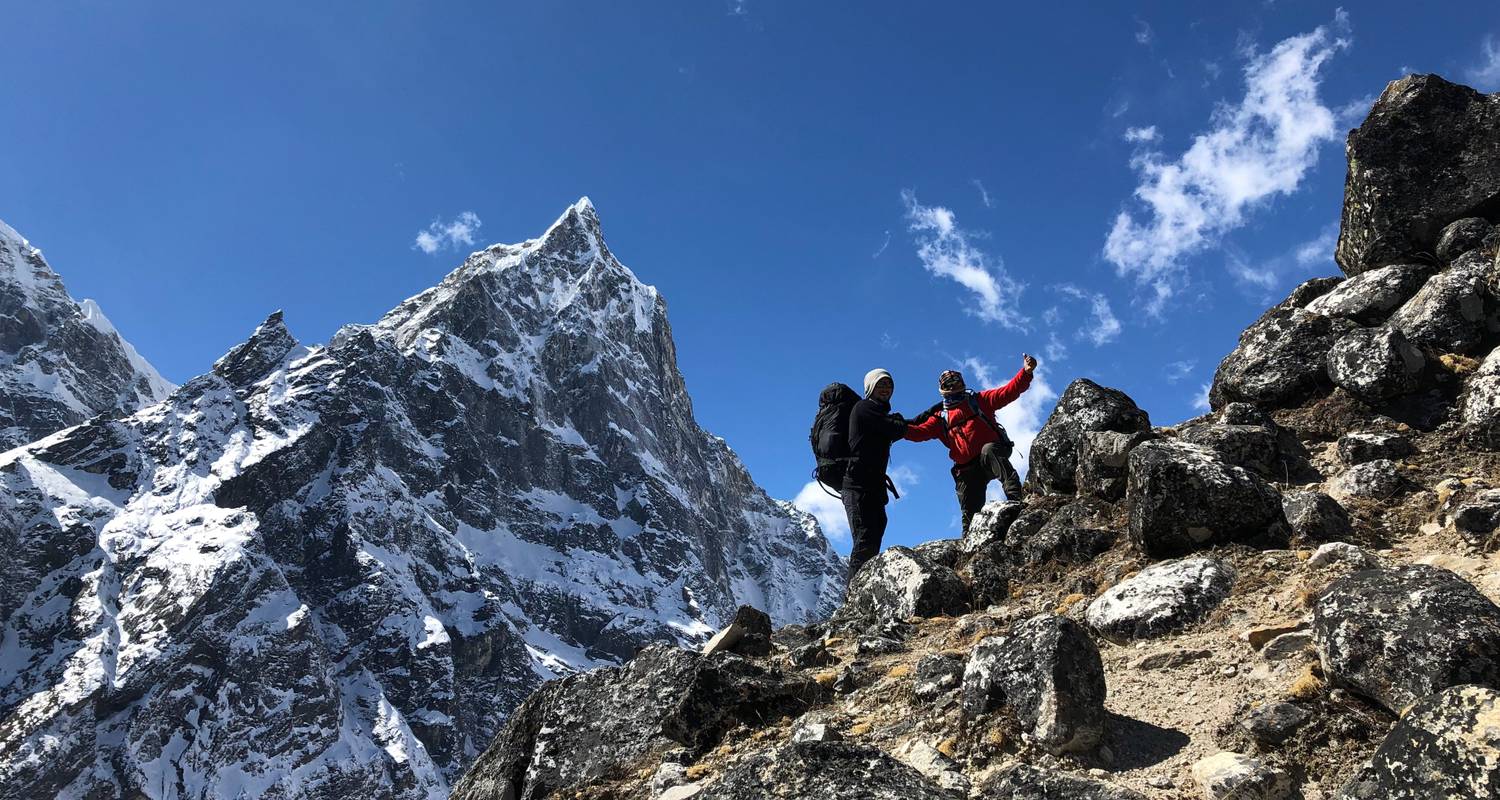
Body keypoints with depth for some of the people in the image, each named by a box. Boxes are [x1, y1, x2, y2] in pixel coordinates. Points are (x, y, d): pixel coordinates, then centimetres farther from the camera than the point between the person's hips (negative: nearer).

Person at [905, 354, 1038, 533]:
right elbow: (919, 432, 5)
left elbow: (1008, 392, 0)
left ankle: (1015, 494, -49)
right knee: (969, 510, 2)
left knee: (988, 451, -39)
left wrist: (1026, 372, -15)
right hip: (967, 468, 4)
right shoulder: (940, 417, 19)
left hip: (993, 451, -4)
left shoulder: (978, 400, 12)